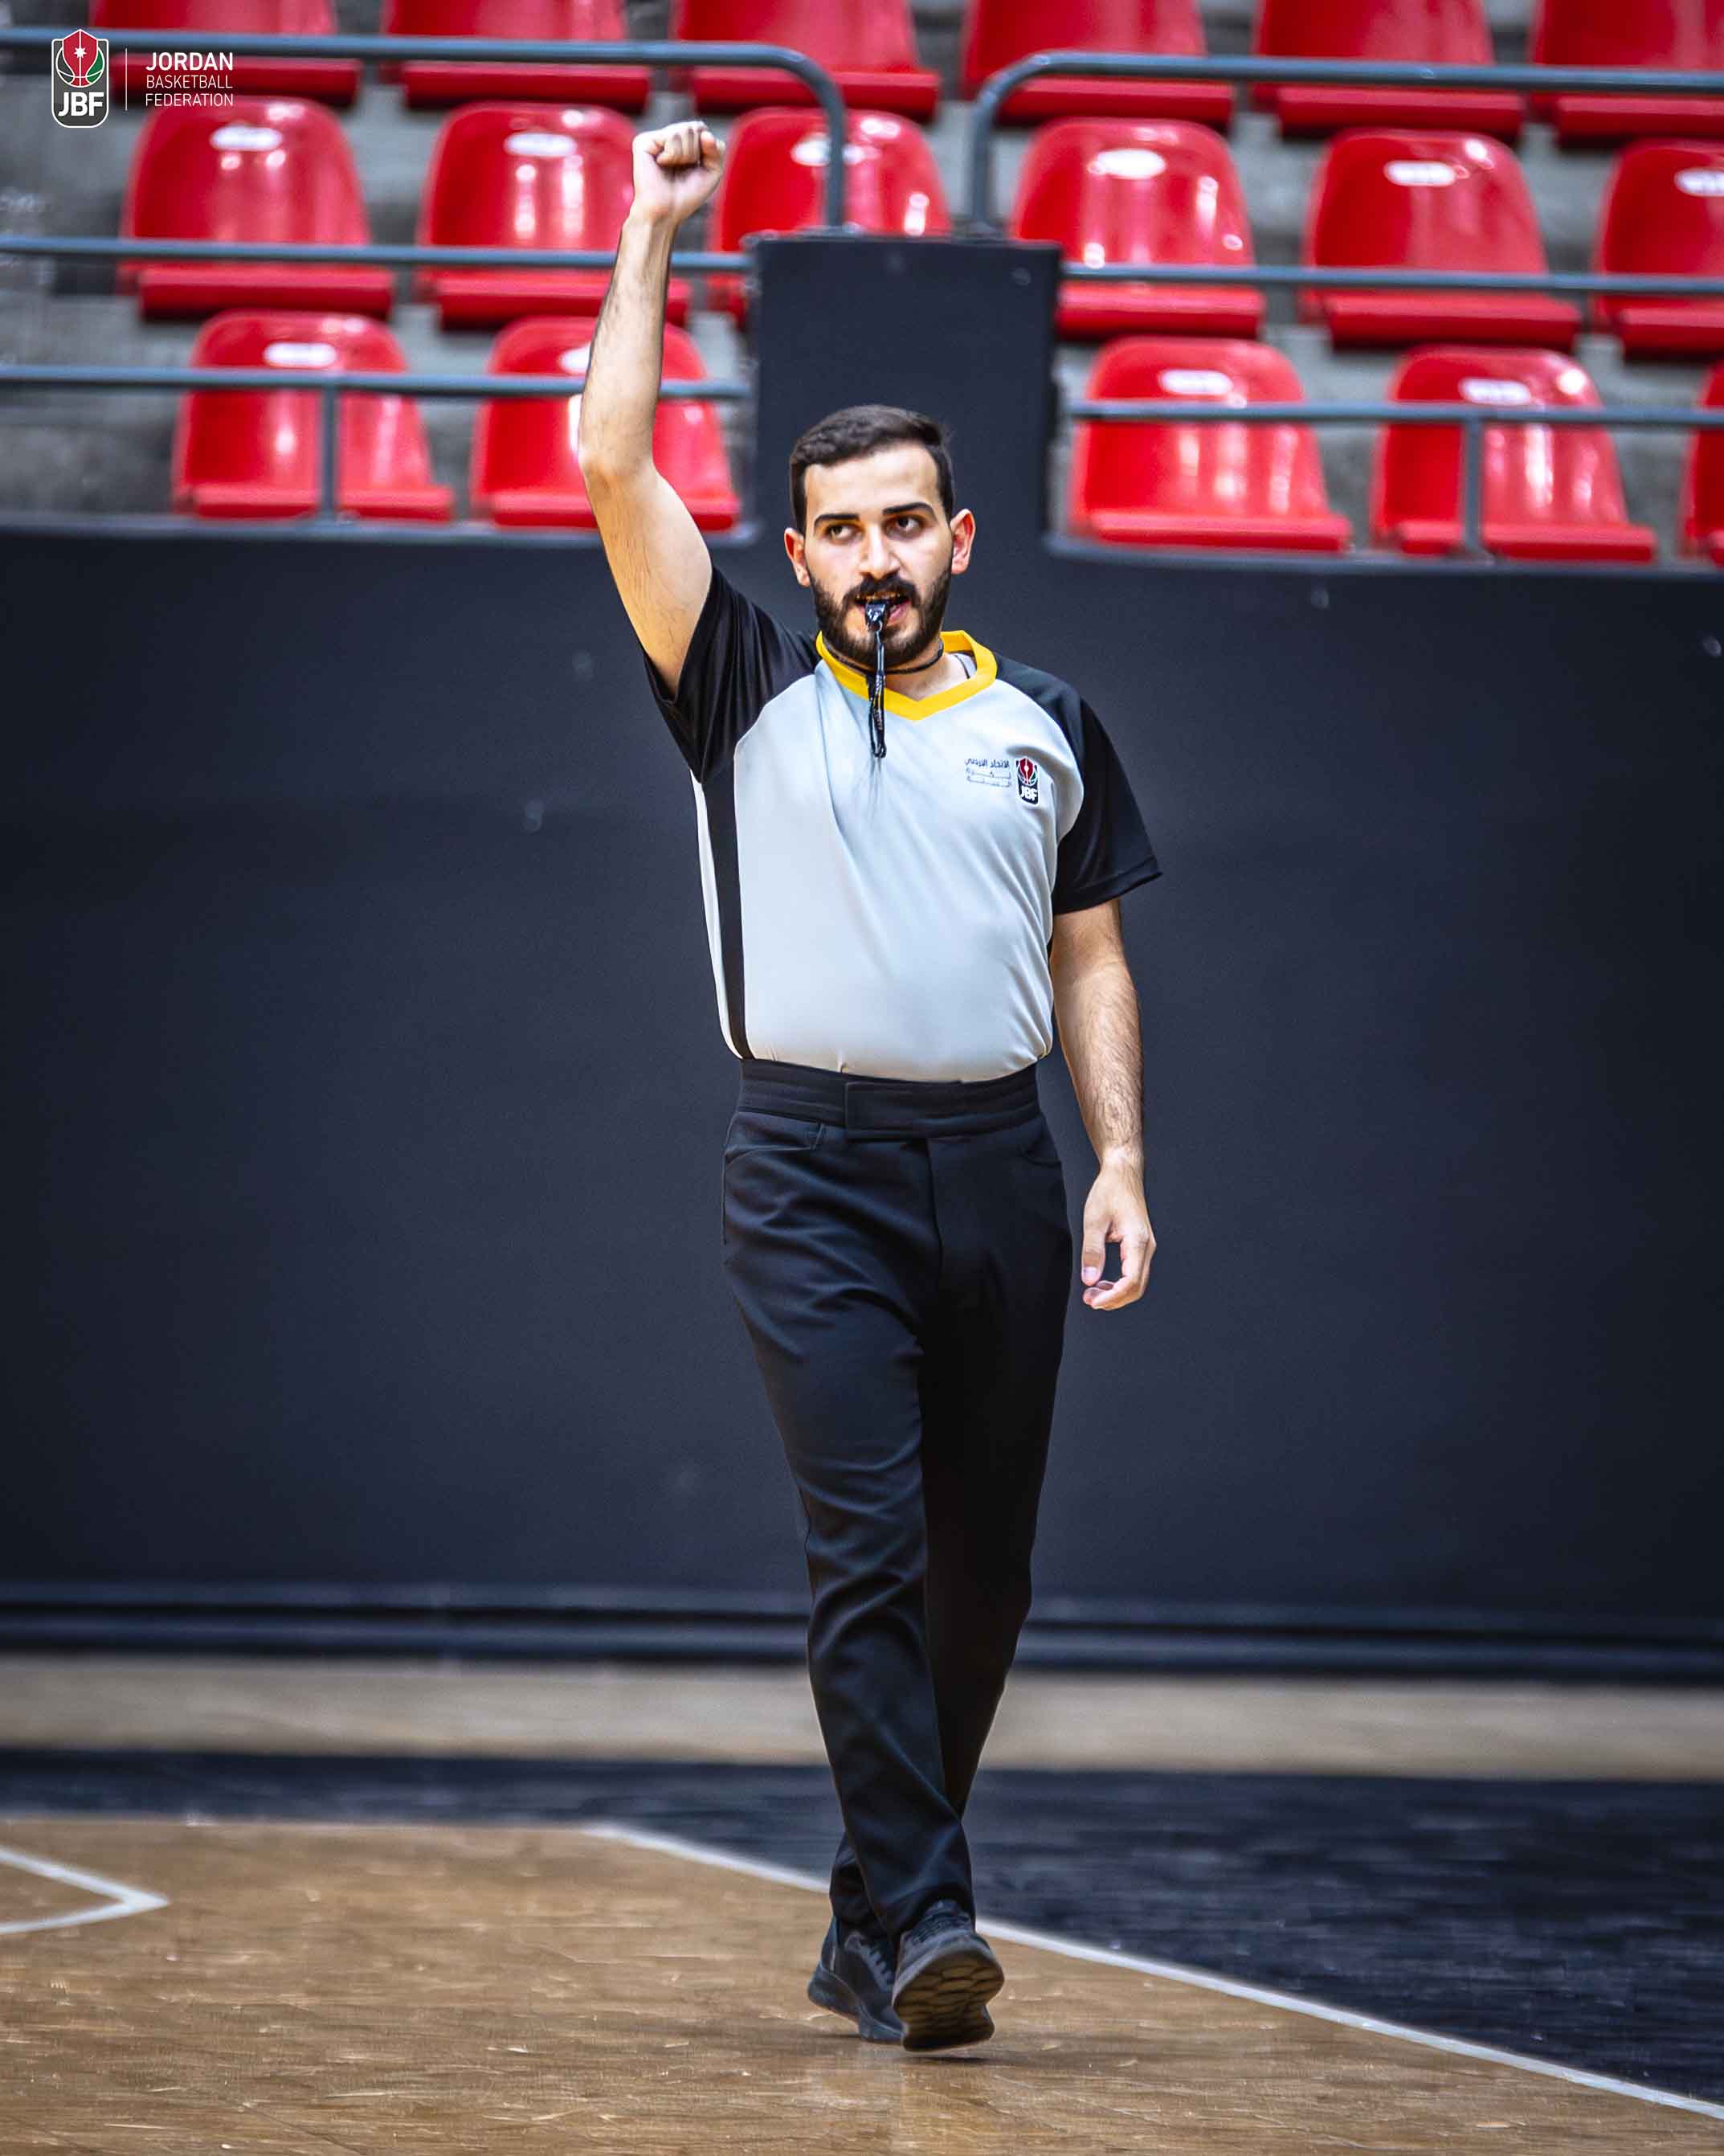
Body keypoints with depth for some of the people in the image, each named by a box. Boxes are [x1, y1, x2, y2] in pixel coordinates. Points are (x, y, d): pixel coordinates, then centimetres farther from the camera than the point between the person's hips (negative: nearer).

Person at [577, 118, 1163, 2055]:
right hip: (813, 1174, -3)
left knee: (982, 1574, 6)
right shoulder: (749, 693, 6)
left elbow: (1091, 961, 17)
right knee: (868, 1550, -15)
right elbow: (613, 466, -3)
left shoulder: (1045, 722, 14)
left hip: (999, 1171, 3)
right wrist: (654, 234, -1)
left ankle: (869, 1924, 20)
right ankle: (927, 1922, -17)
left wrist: (1124, 1161, 6)